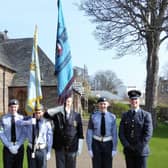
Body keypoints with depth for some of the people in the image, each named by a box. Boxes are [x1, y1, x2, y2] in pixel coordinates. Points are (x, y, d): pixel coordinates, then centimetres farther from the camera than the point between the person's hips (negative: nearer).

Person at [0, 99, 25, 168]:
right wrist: (10, 146, -13)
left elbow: (24, 134, -2)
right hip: (7, 148, -1)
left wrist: (17, 146, -13)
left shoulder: (21, 118, 1)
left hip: (19, 148, 1)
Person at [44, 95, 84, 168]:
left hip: (72, 148, 1)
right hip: (59, 148, 0)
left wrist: (79, 148, 0)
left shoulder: (77, 115, 1)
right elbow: (47, 114, -21)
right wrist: (61, 108, -26)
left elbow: (80, 133, 3)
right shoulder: (57, 114, -1)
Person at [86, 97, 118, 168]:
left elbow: (114, 133, -2)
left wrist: (114, 149, -4)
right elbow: (89, 133, -5)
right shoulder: (93, 116, -5)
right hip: (96, 143, -1)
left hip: (108, 144, 1)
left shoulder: (112, 117, -3)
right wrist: (89, 149, -7)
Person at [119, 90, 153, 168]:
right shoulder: (125, 115, 5)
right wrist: (127, 146, -12)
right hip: (128, 151, 3)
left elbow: (148, 134, -13)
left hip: (141, 151, -3)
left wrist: (139, 148, -16)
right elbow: (121, 133, 1)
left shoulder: (146, 115, -5)